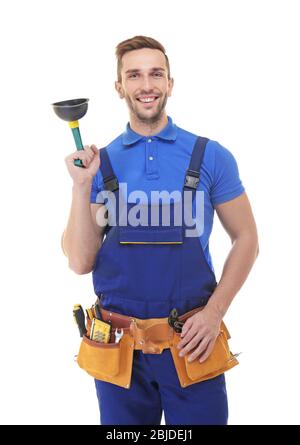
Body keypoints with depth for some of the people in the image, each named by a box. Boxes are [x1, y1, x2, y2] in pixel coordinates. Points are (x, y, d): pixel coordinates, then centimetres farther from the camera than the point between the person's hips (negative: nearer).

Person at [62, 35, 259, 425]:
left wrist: (215, 311, -8)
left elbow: (245, 239, 3)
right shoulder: (101, 163, 2)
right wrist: (82, 186, -12)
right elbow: (81, 262, -2)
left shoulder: (211, 157, -1)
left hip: (191, 341, -1)